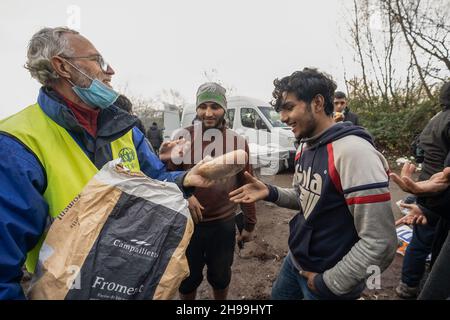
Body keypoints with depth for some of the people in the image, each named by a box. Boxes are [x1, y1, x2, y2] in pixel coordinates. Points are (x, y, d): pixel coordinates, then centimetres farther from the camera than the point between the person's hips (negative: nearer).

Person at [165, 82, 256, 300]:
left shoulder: (238, 142, -3)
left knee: (221, 276, 21)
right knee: (188, 278, 19)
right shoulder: (182, 137, -8)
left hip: (224, 224, 1)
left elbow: (245, 186, 4)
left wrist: (249, 224, 8)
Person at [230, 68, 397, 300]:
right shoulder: (305, 147, 1)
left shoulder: (353, 152, -28)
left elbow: (380, 244, -28)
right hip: (296, 259, 8)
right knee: (277, 296, 26)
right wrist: (271, 193, -7)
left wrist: (329, 284, -18)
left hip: (328, 278, -8)